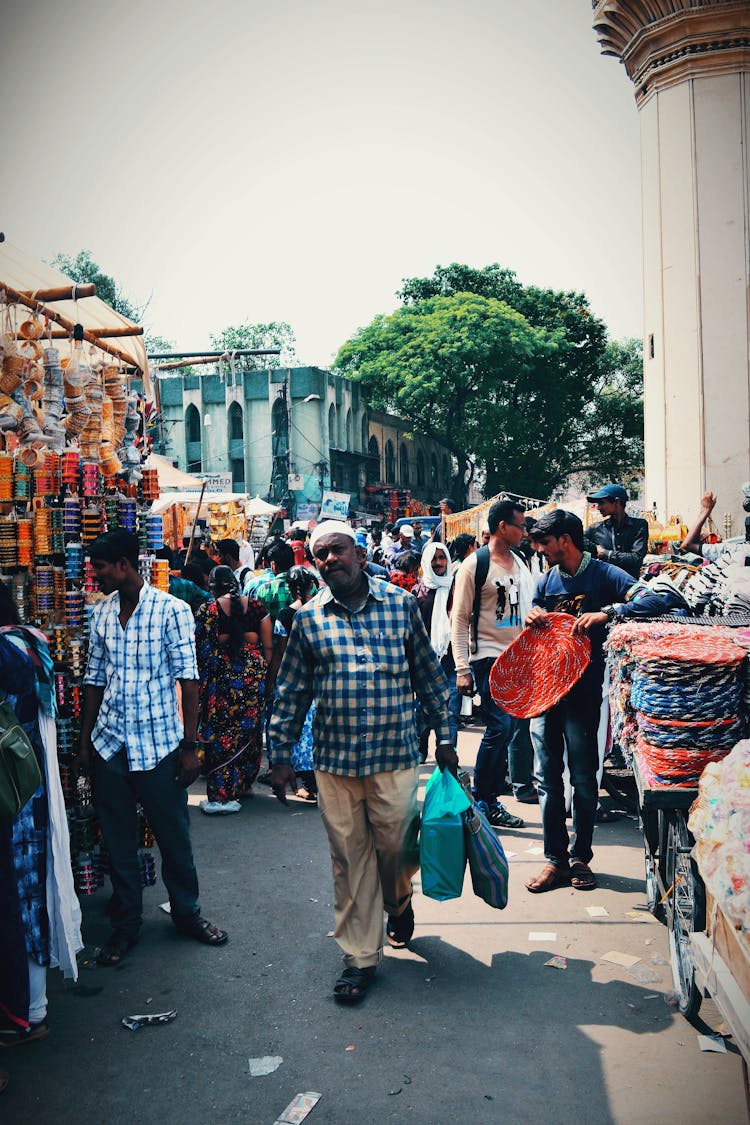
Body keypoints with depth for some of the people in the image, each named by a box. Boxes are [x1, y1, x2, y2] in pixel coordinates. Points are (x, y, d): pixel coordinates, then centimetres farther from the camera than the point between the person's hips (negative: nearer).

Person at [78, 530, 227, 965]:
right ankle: (126, 922, 29)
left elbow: (188, 680, -10)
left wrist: (190, 746, -12)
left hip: (159, 745, -4)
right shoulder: (102, 614, 5)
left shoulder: (172, 611, -10)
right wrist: (85, 742, 12)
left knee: (175, 836, 9)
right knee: (118, 840, 13)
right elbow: (95, 680, 12)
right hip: (109, 745, 4)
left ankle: (187, 912, 30)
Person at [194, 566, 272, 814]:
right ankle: (244, 783, 26)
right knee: (249, 729, 15)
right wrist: (264, 672, 12)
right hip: (253, 672, 3)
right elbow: (268, 647, 2)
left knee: (221, 731, 2)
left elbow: (201, 652, -2)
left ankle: (221, 793, -1)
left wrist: (202, 683, 5)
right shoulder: (256, 607, 4)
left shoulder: (206, 611, -2)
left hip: (221, 676, -3)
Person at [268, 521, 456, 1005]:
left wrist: (445, 737, 7)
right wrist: (281, 755, 8)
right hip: (334, 761, 1)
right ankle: (361, 957, 23)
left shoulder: (401, 603, 0)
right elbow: (291, 692, 9)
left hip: (395, 755, -1)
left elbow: (429, 675, 6)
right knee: (350, 860, 8)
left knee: (396, 847, 10)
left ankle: (399, 902, 44)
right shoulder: (309, 617, 2)